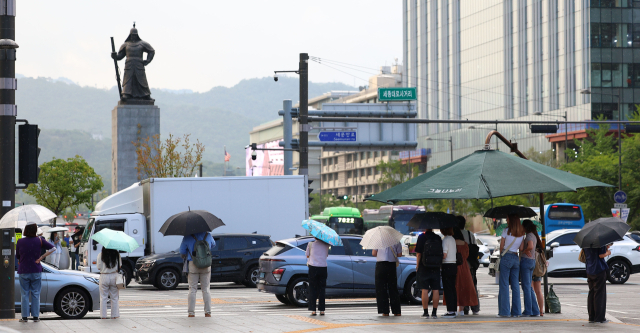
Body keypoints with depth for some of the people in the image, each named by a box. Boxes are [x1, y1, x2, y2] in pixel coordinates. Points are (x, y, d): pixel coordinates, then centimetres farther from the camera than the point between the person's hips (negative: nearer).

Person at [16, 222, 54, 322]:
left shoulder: (20, 242, -5)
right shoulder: (39, 241, -4)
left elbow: (17, 256, 5)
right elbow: (52, 248, -6)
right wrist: (42, 257, -6)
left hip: (23, 272, 0)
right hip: (36, 271, 0)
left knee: (24, 294, 6)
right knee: (36, 294, 8)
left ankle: (25, 317, 4)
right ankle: (35, 316, 8)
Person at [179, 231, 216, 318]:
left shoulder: (187, 237, -4)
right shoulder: (208, 235, 3)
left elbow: (182, 253, 2)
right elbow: (213, 246, 23)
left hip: (193, 265, -2)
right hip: (206, 266, 2)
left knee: (192, 289, 3)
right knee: (206, 289, 8)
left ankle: (191, 312, -2)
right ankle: (208, 312, 4)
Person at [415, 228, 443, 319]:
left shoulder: (422, 237, -7)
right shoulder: (438, 238, 5)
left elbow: (418, 253, -9)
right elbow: (442, 254, 8)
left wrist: (417, 266, -2)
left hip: (424, 267, -3)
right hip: (436, 268, 3)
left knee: (425, 290, -1)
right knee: (436, 290, 5)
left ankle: (425, 312, -1)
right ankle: (434, 312, 6)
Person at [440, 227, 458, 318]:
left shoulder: (445, 240, -13)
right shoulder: (453, 239, 13)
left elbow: (444, 255, -18)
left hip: (447, 266, -9)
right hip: (454, 265, 9)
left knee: (448, 289, -7)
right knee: (453, 289, 11)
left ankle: (450, 311, -9)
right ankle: (453, 310, 13)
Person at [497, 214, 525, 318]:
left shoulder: (506, 231, -7)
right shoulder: (521, 233, 7)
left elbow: (501, 247, -2)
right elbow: (521, 248, 8)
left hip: (506, 257, -5)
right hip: (516, 258, 5)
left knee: (504, 285, -3)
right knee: (515, 285, 8)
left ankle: (505, 311, -7)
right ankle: (516, 311, 6)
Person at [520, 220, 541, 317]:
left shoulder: (529, 235, -12)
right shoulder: (534, 236, 16)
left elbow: (530, 247, -28)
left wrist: (524, 251, -12)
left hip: (526, 261, -9)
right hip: (532, 261, 9)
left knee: (526, 287, -5)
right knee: (529, 287, 13)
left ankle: (528, 311, -4)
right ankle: (535, 310, 11)